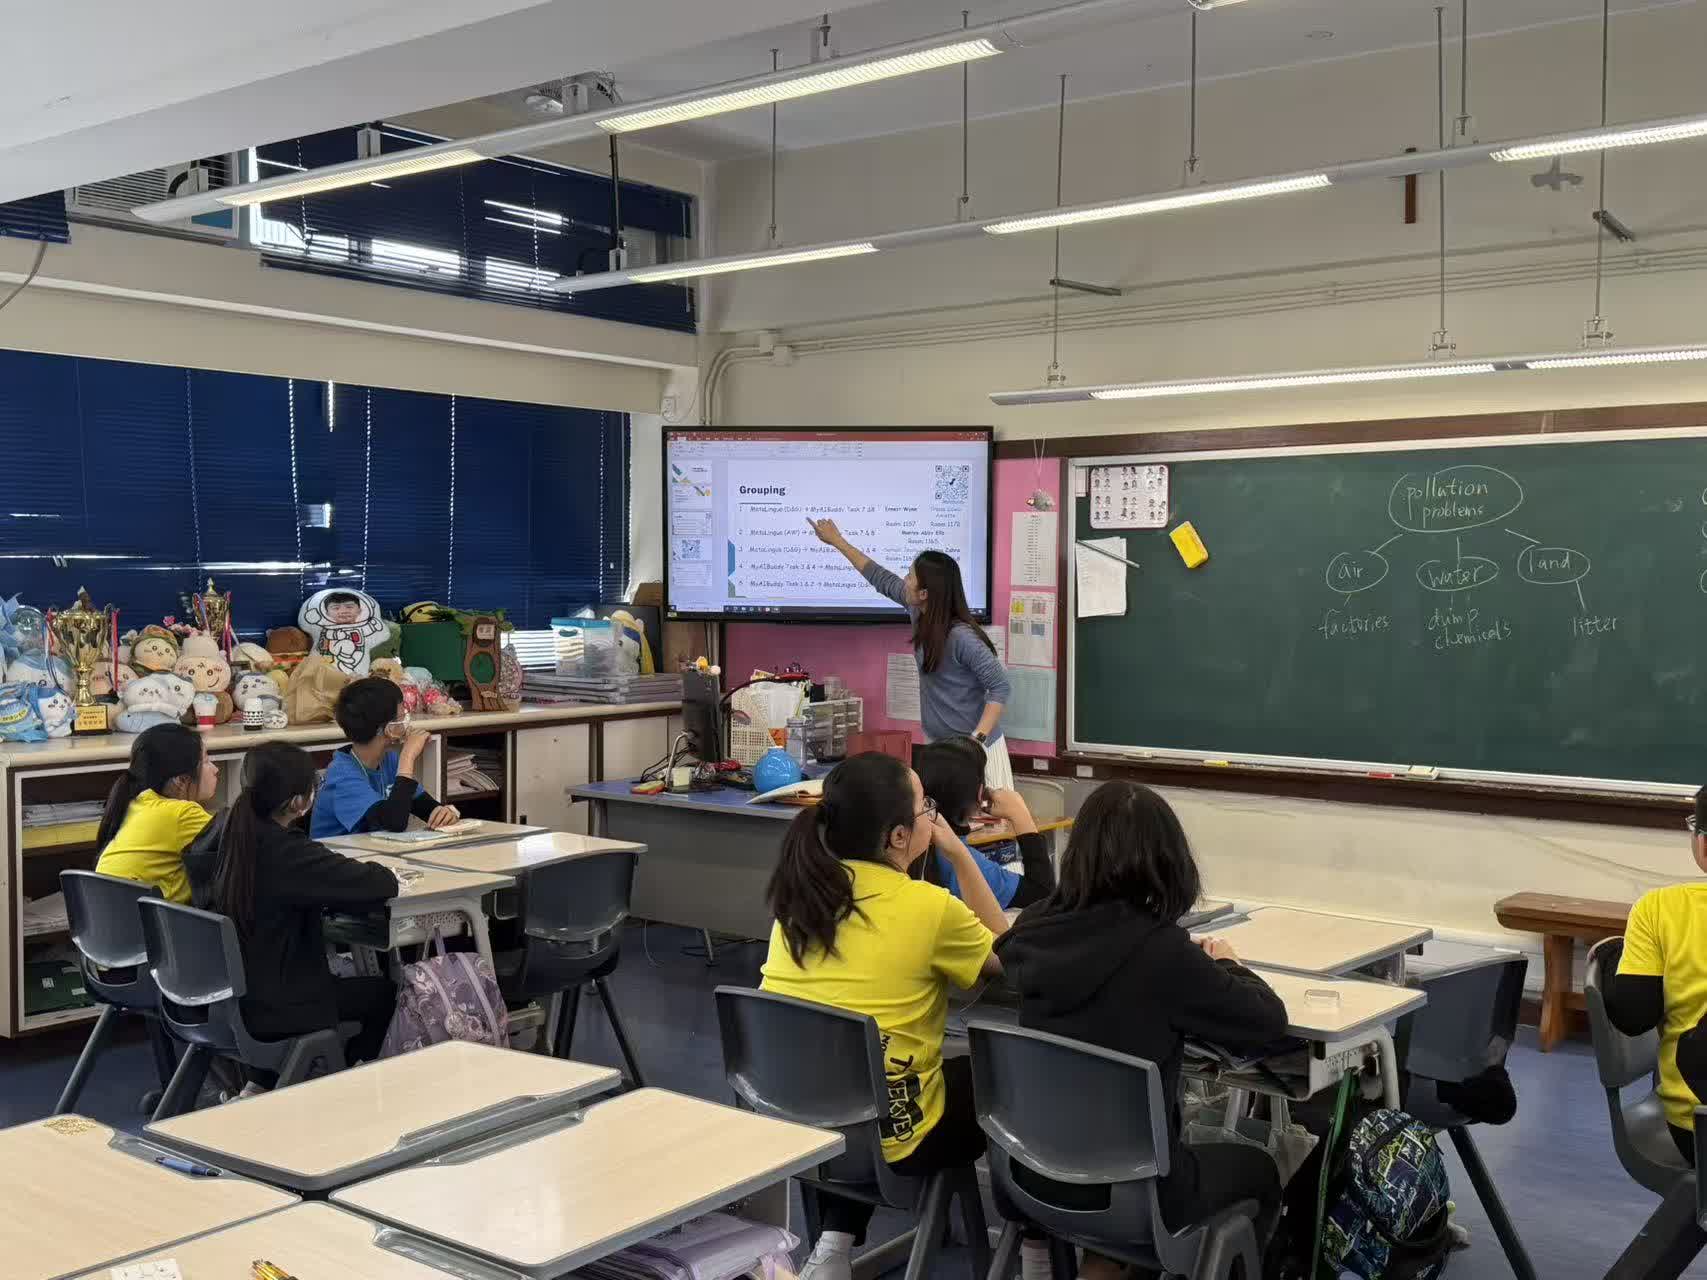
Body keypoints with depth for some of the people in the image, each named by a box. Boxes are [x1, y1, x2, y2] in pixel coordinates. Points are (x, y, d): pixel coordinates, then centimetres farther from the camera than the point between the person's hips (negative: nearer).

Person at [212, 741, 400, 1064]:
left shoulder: (235, 836, -3)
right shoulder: (288, 852, -25)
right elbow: (384, 884, -23)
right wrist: (381, 874, -1)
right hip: (270, 1012, -7)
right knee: (385, 992, 14)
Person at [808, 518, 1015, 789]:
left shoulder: (961, 637, -23)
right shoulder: (920, 612, -1)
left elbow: (1001, 687, -20)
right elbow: (882, 579, 15)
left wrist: (977, 740, -28)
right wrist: (837, 541, 22)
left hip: (972, 747, -8)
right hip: (936, 742, 8)